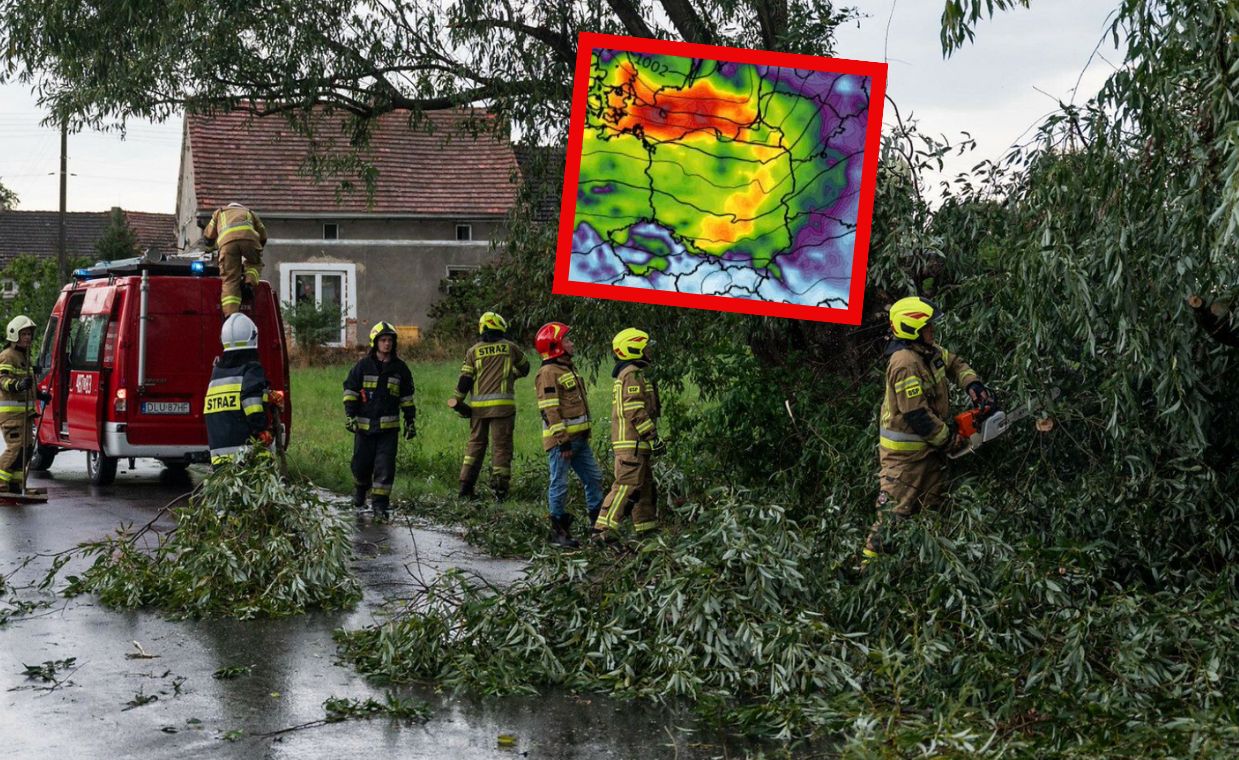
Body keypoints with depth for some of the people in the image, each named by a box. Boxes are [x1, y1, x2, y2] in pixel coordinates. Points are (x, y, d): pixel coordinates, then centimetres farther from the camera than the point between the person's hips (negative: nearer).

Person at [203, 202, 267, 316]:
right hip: (249, 237, 0)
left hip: (227, 239, 0)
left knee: (229, 280, -4)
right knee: (255, 262, 28)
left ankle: (230, 315, -18)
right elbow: (263, 236, 38)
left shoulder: (219, 212, 41)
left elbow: (208, 236, 41)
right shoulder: (249, 213, 41)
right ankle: (249, 283, -2)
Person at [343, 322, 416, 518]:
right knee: (361, 463, 7)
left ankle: (380, 503, -3)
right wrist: (349, 415, -6)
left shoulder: (400, 367, 7)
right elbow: (350, 390, 3)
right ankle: (359, 495, 33)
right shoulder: (363, 365, 1)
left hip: (389, 426, 0)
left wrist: (410, 421, 12)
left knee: (385, 465, -6)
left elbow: (407, 397, 14)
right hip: (364, 424, 0)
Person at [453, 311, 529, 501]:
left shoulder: (473, 351, 6)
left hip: (478, 405, 2)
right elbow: (524, 368, 19)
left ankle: (466, 487, 9)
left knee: (475, 444, 12)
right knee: (501, 446, 1)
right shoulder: (510, 347, 4)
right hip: (502, 405, -2)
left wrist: (457, 401, 10)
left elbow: (465, 379, 2)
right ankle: (499, 488, -3)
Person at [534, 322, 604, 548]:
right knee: (559, 486, -2)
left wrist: (585, 434, 24)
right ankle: (558, 532, 5)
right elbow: (550, 411, -19)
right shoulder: (548, 373, -14)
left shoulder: (568, 369, 18)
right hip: (560, 440, -10)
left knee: (594, 478, 13)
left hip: (579, 439, 10)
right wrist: (563, 441, -21)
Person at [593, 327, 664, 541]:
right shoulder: (633, 374, -13)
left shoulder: (623, 375, 21)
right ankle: (603, 528, -14)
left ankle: (646, 527, 20)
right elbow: (636, 411, -20)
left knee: (646, 486, 15)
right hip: (632, 443, -11)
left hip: (632, 443, 11)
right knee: (626, 485, -12)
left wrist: (651, 439, 28)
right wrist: (654, 438, -17)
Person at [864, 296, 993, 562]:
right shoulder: (905, 364, -28)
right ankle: (873, 557, 3)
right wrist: (948, 440, -16)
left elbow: (954, 363, 19)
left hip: (929, 445, 10)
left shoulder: (929, 350, 0)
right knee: (896, 509, -4)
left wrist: (972, 384, -2)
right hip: (904, 450, -10)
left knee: (933, 503, 17)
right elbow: (917, 415, -27)